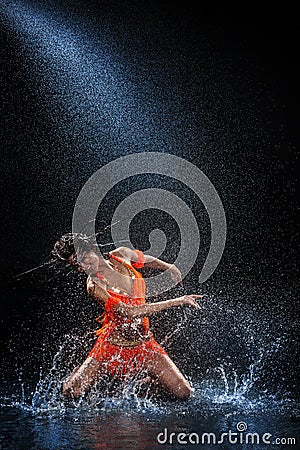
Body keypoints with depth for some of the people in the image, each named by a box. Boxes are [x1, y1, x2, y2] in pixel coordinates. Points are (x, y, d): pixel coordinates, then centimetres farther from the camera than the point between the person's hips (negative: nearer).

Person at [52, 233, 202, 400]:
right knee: (72, 392, -12)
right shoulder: (94, 287, -18)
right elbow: (130, 312, -27)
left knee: (184, 393, -5)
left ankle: (151, 381, 25)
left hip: (144, 344, 4)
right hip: (113, 347, -3)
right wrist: (177, 301, -28)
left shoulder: (121, 255, -3)